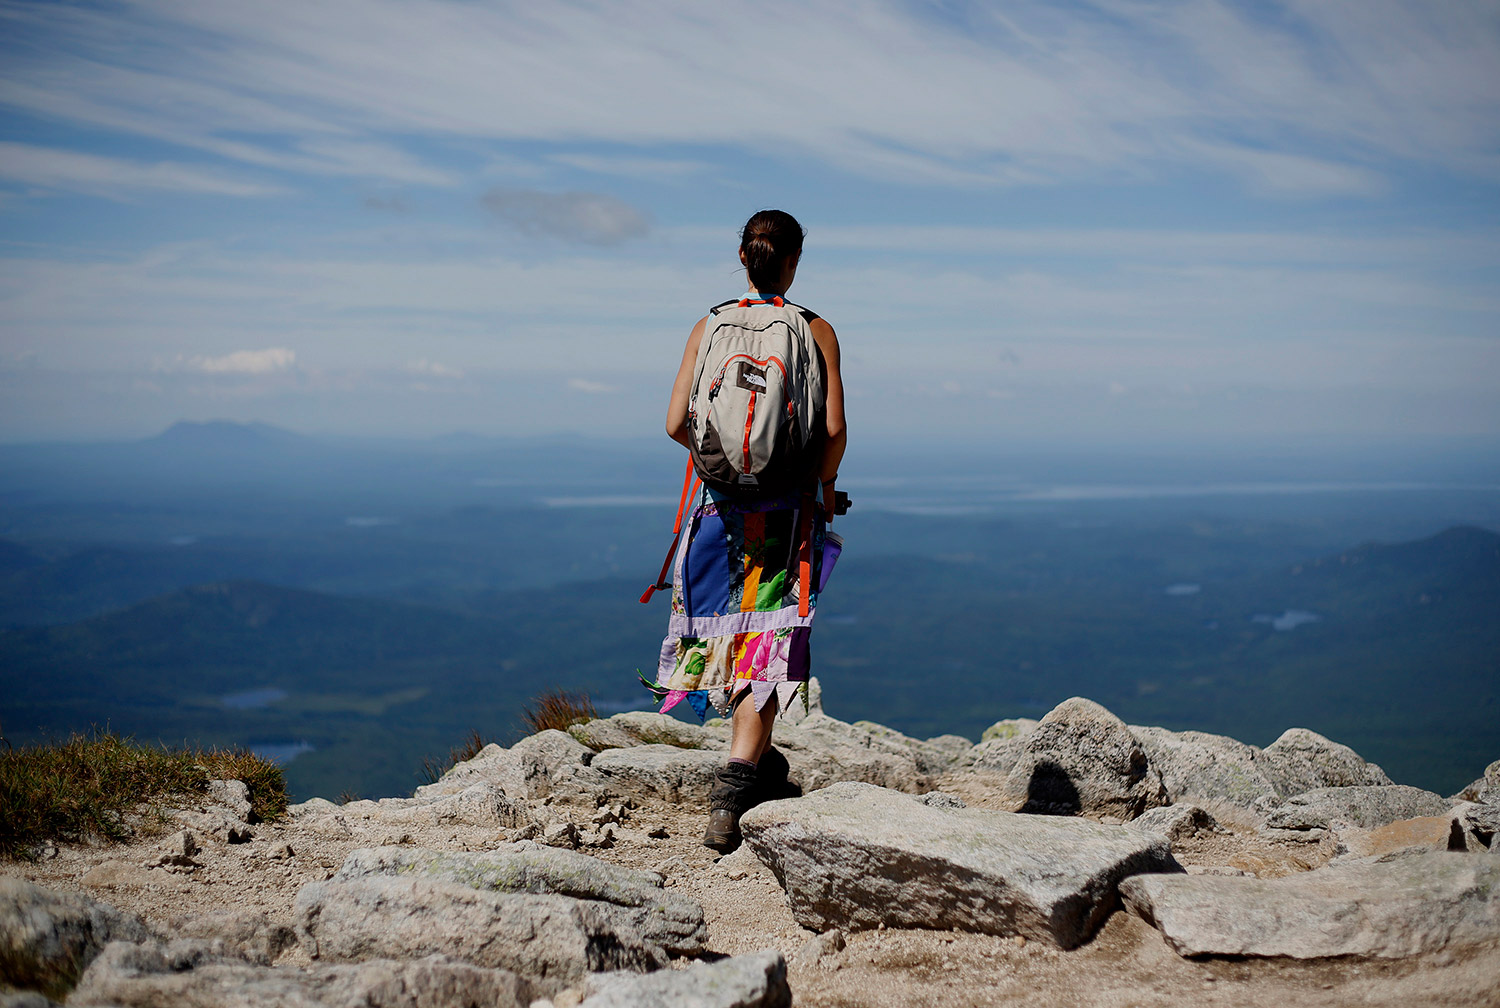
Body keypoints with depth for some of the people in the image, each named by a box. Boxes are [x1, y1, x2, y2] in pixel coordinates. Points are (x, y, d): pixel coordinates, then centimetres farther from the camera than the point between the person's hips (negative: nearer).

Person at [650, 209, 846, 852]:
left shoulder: (709, 327, 2)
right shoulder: (816, 331, -3)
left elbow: (677, 424, -3)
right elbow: (834, 429, -9)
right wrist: (826, 484, 9)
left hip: (721, 502, 2)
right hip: (788, 507, -2)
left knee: (730, 633, 18)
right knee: (767, 642, -1)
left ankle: (760, 765, 30)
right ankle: (734, 786, -14)